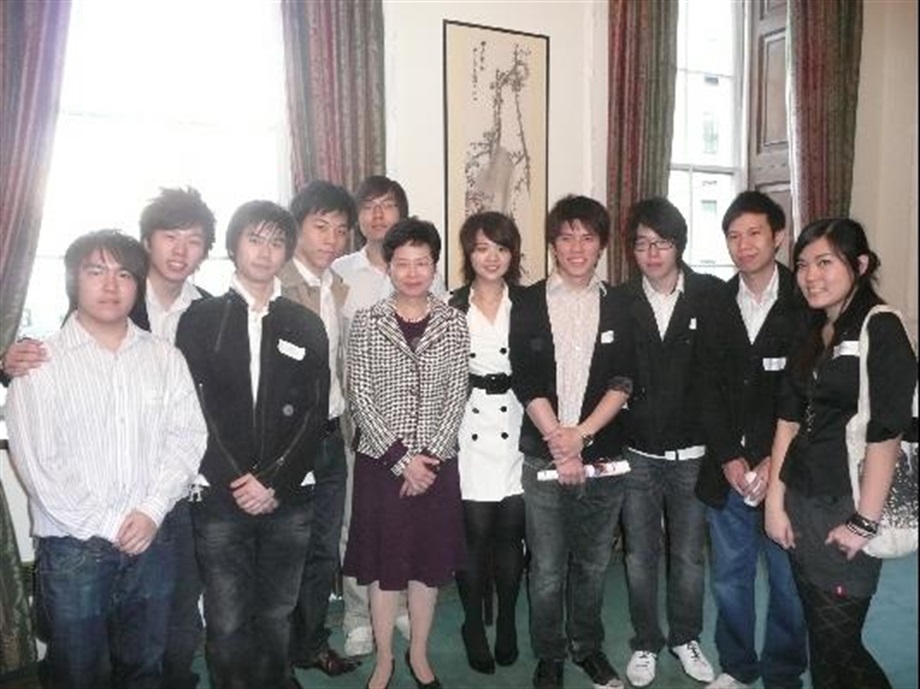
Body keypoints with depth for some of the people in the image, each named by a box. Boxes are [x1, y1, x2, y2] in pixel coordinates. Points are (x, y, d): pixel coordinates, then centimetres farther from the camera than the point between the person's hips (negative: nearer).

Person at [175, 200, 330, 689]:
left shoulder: (306, 326, 8)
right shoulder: (201, 318, 3)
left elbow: (316, 413, 2)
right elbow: (193, 410, -3)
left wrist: (276, 483, -8)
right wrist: (235, 481, -11)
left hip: (288, 498, 2)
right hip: (220, 497, -1)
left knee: (276, 617, 11)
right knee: (227, 623, 3)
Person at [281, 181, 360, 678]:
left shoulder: (340, 290, 9)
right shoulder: (275, 287, -14)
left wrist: (340, 423, 13)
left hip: (331, 436, 7)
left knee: (325, 549, 17)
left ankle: (310, 643, 36)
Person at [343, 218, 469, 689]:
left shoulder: (453, 323, 0)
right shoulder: (367, 323, -4)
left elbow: (457, 396, -2)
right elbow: (359, 397, -8)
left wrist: (429, 455, -11)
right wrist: (401, 457, -13)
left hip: (437, 462, 2)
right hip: (381, 461, -1)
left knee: (429, 562, 12)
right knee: (383, 564, 9)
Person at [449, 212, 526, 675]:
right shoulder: (452, 308, 2)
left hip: (517, 426, 1)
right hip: (469, 428, -1)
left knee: (510, 532, 7)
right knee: (475, 533, 1)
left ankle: (507, 626, 27)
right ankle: (474, 628, 22)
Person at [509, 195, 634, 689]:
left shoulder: (618, 306, 5)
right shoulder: (528, 304, 1)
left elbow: (622, 382, -1)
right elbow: (525, 382, -5)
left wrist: (579, 435, -12)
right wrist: (556, 440, -11)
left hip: (603, 454, 2)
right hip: (543, 455, -1)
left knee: (593, 563, 14)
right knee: (547, 568, 7)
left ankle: (588, 646, 35)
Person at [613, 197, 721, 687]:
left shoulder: (711, 295, -2)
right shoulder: (619, 301, -1)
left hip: (692, 453, 0)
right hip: (636, 454, 1)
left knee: (689, 556, 12)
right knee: (640, 556, 11)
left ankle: (686, 638, 35)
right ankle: (646, 644, 31)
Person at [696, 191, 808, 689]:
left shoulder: (806, 303, -5)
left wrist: (777, 462, -11)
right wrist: (728, 457, -5)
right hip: (728, 468, 3)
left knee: (789, 583, 9)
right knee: (729, 579, 13)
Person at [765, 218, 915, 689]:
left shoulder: (879, 329, -11)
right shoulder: (811, 334, 10)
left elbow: (886, 434, -16)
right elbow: (789, 420, 8)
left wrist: (864, 522, -15)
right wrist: (775, 501, 5)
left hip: (846, 509, -6)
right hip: (800, 504, 7)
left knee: (838, 643, 1)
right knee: (819, 634, 15)